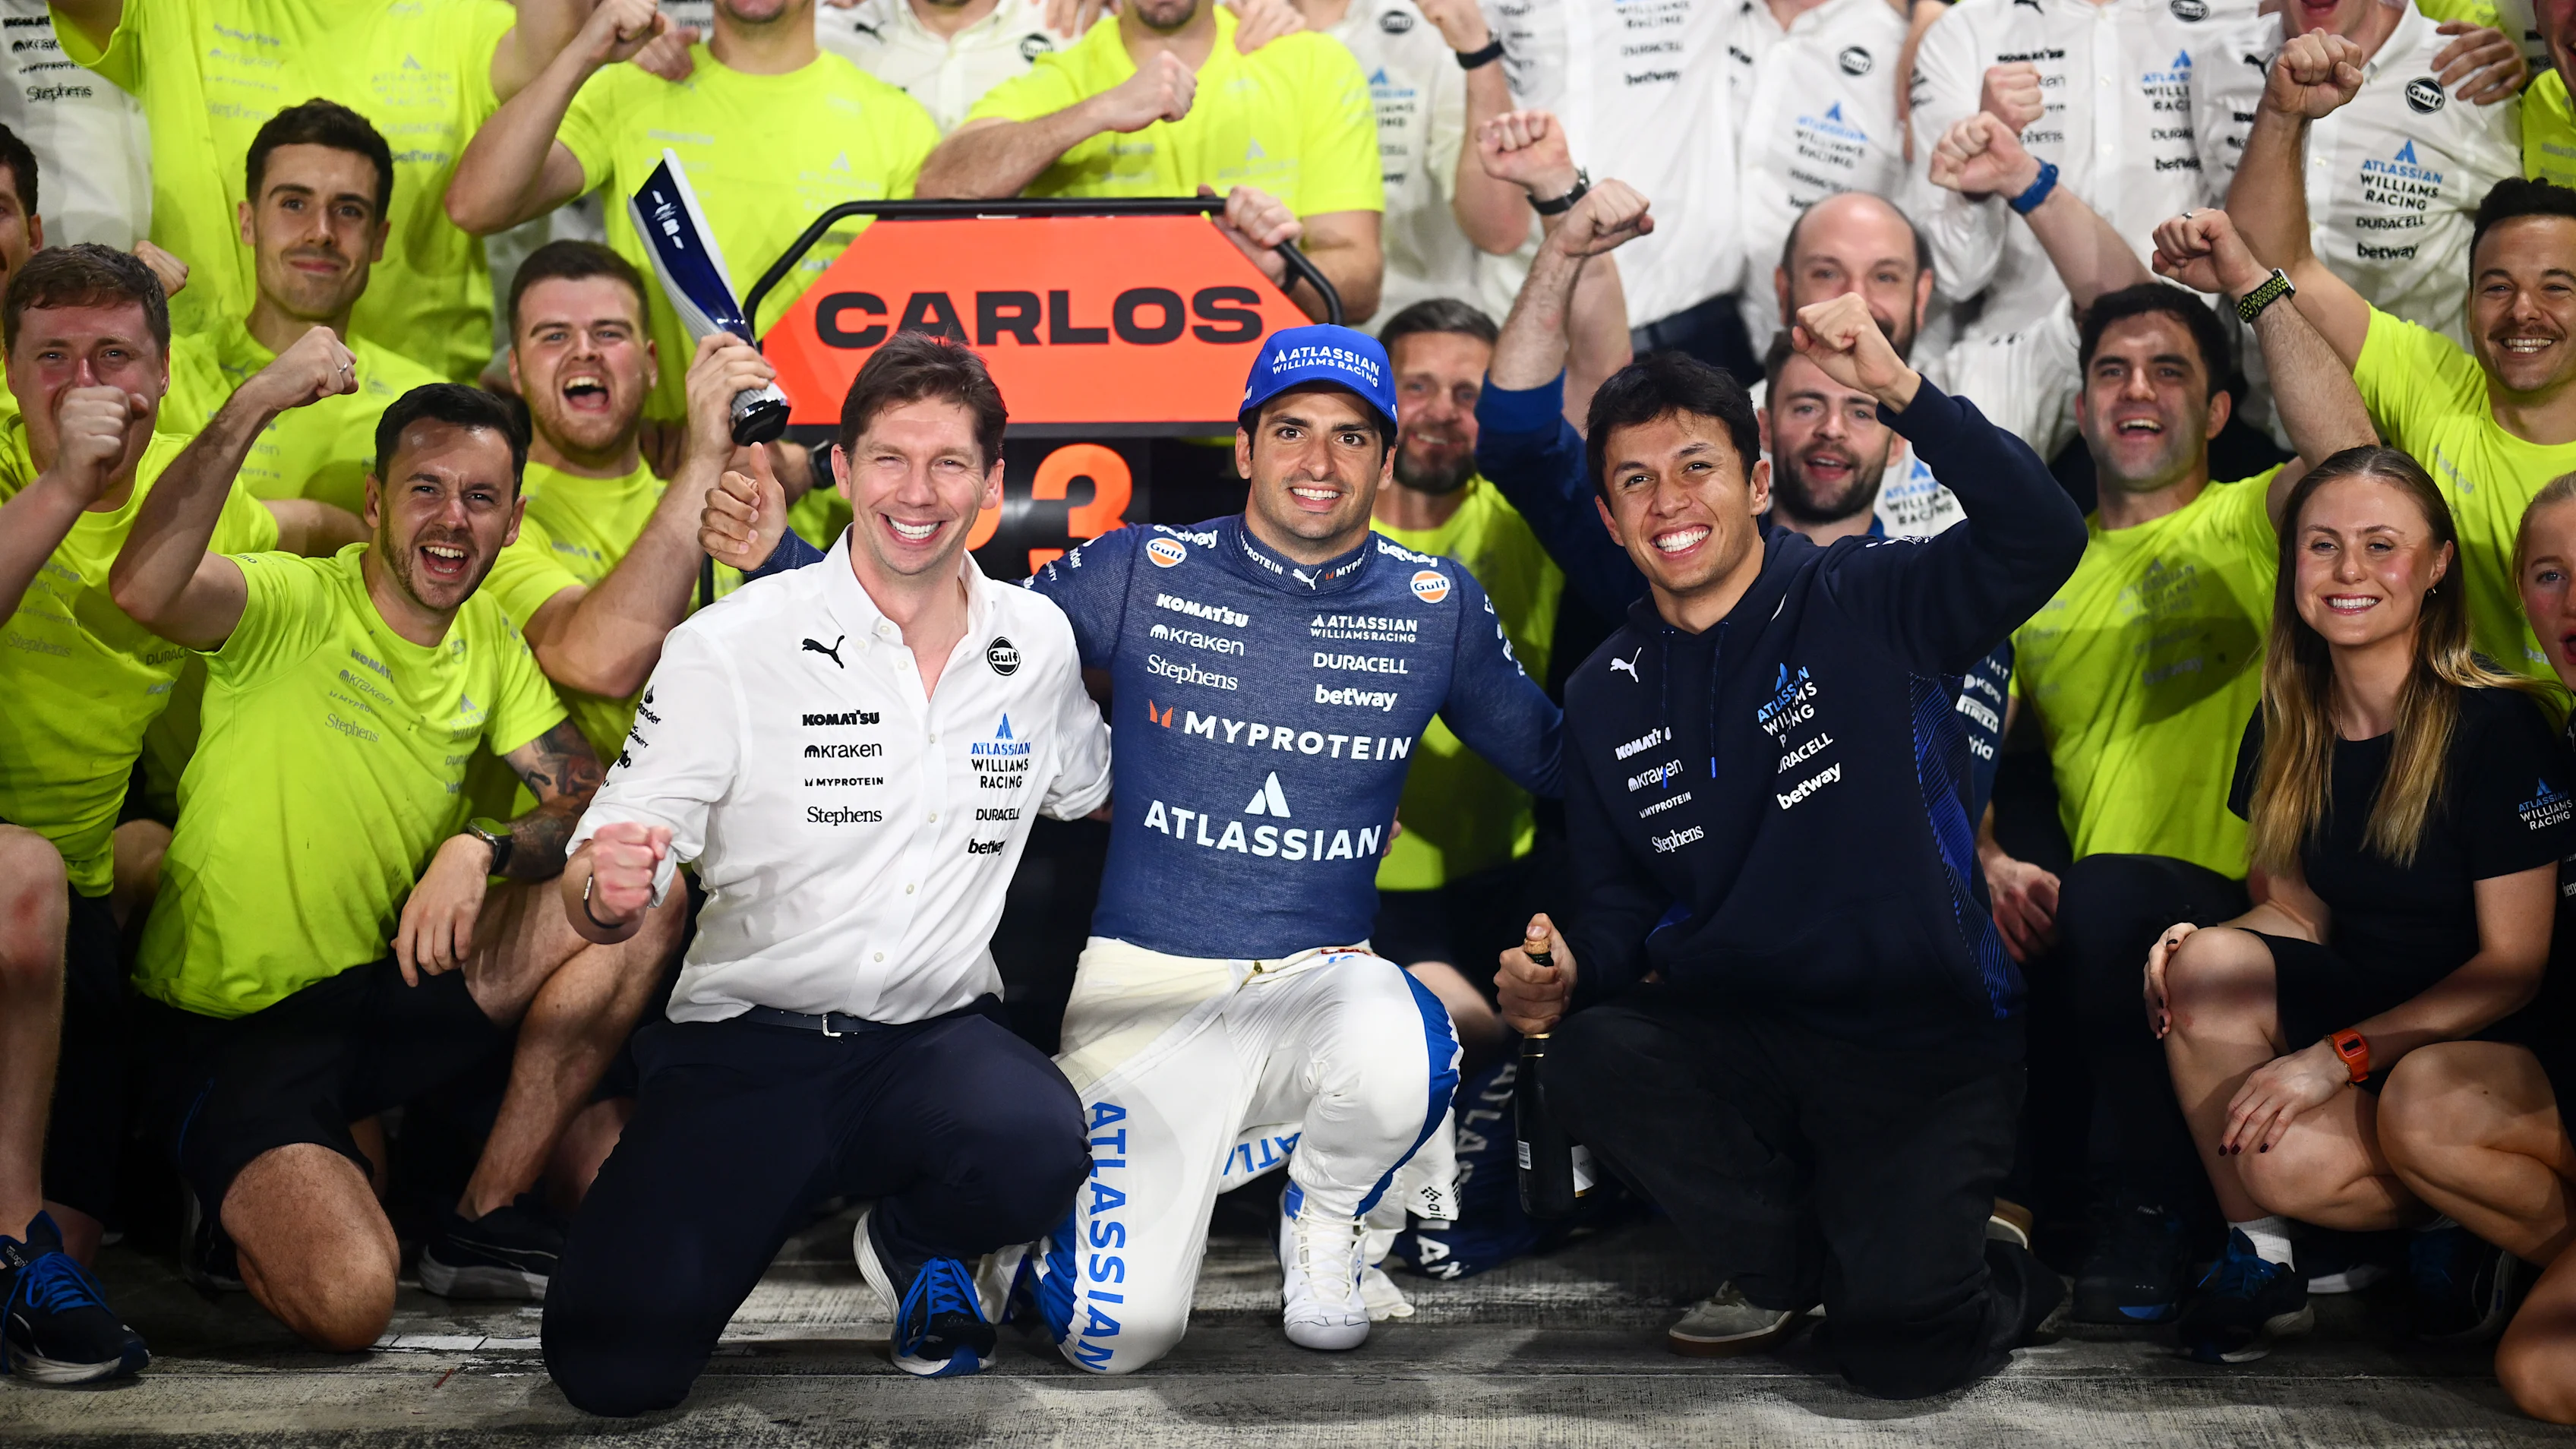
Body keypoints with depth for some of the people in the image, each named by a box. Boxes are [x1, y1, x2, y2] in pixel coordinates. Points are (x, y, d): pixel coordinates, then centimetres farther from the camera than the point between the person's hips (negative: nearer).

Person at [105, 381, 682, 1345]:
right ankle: (238, 1207, 10)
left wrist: (481, 848, -20)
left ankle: (487, 1218, -1)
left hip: (386, 993, 6)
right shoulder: (293, 604, -12)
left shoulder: (493, 646, 8)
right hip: (233, 1024, -6)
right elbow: (144, 591, -34)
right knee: (349, 1300, -28)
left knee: (645, 897, -10)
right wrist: (259, 400, -38)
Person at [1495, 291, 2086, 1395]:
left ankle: (1993, 1281, 17)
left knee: (1899, 1345, -23)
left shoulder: (1865, 607, -4)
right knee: (1586, 1063, -29)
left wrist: (1900, 389, -30)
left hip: (1921, 1041, -4)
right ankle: (1794, 1261, 1)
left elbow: (2044, 540, -20)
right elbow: (1618, 903, 15)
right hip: (1735, 1041, 4)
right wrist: (1563, 979, -8)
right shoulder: (1607, 699, 11)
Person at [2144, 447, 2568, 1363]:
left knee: (2287, 1161, -30)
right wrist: (2198, 950, -15)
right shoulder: (2286, 728, 3)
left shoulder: (2497, 727, -15)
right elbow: (2298, 913, 8)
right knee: (2210, 960, -25)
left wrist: (2340, 1056, -24)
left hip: (2468, 1052, -6)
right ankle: (2258, 1259, -12)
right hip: (2352, 1004, 6)